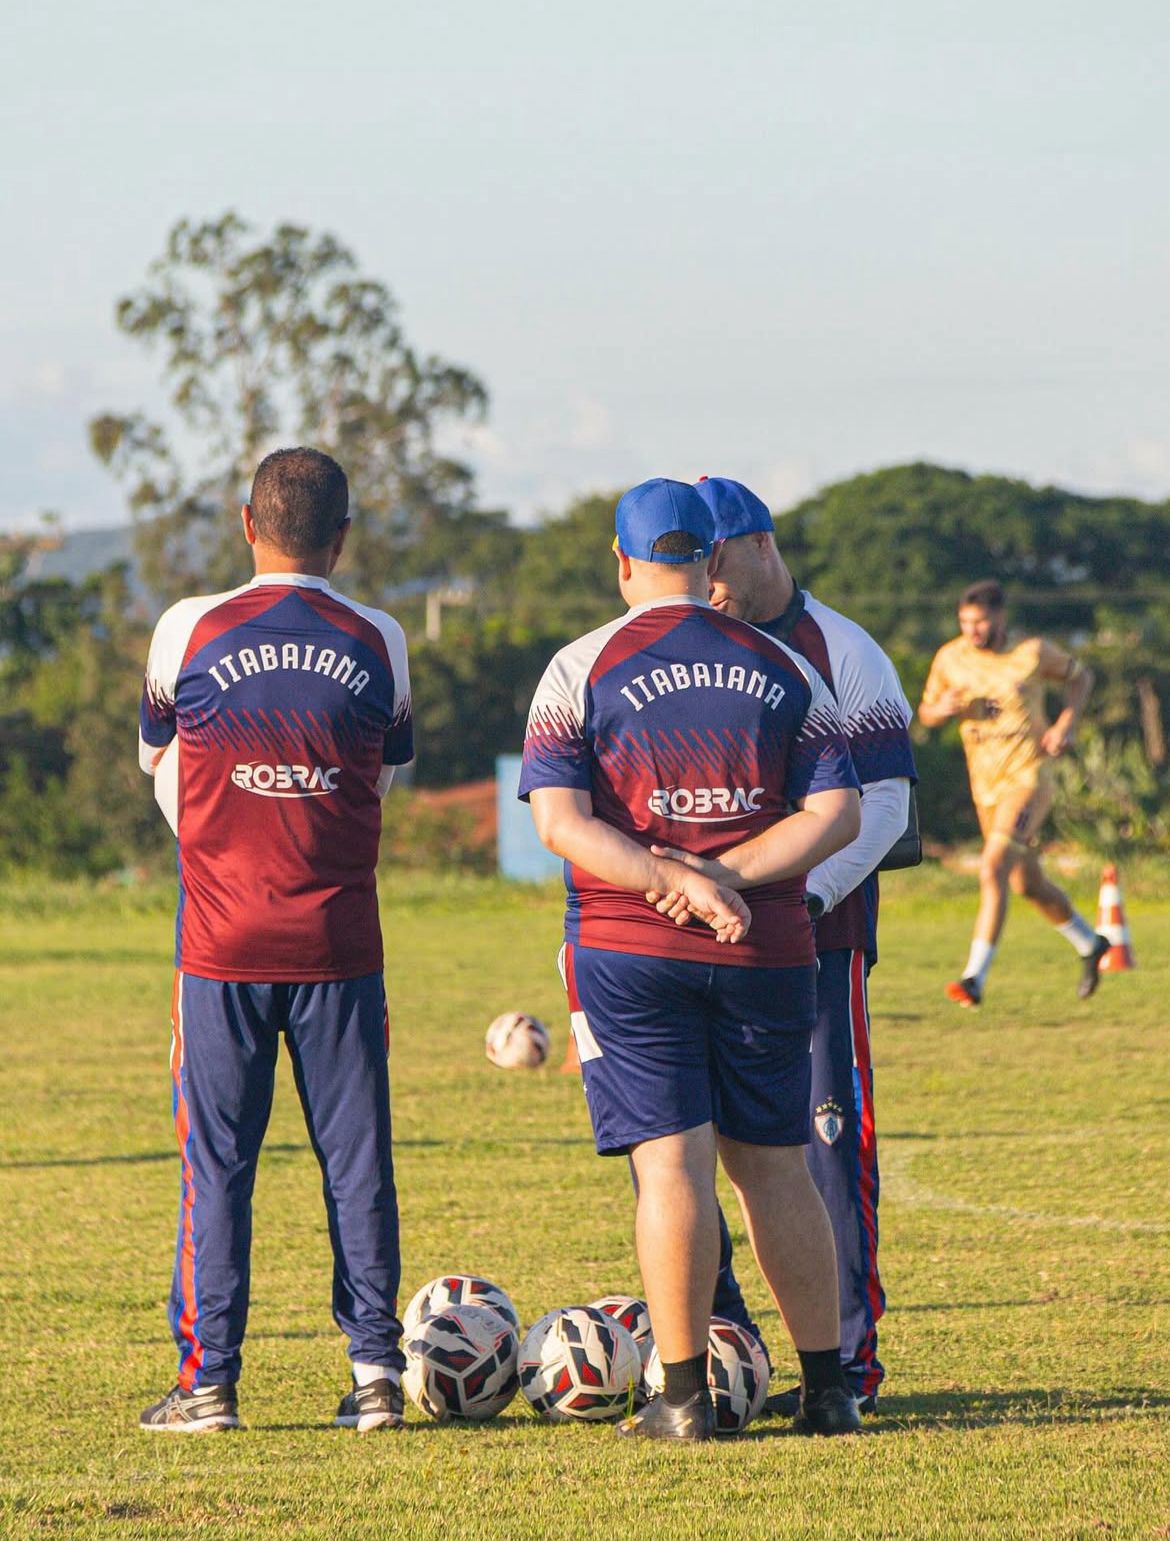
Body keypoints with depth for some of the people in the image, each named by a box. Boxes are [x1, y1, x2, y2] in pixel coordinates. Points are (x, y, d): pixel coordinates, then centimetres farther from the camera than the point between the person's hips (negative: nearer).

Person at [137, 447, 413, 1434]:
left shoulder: (189, 633, -4)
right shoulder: (379, 645, 0)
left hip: (221, 942, -1)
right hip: (339, 940, 1)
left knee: (216, 1159, 4)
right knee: (356, 1157, 6)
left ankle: (208, 1378, 3)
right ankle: (376, 1368, 5)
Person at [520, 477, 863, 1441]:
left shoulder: (583, 669, 0)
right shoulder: (784, 670, 8)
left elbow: (561, 822, -10)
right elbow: (838, 812, 0)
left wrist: (679, 880, -16)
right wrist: (726, 879, -8)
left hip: (631, 953, -2)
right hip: (767, 954, 2)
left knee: (671, 1163, -4)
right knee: (776, 1166, 10)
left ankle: (684, 1395, -6)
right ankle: (829, 1387, 12)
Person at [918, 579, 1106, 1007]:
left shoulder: (1032, 653, -10)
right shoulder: (950, 658, -1)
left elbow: (1080, 676, 8)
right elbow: (926, 713, 10)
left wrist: (1067, 724, -9)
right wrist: (943, 708, -15)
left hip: (1028, 778, -6)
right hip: (986, 786, 6)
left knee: (993, 870, -22)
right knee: (1028, 884, 17)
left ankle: (974, 978, -24)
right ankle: (1090, 945, 42)